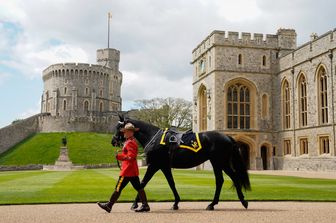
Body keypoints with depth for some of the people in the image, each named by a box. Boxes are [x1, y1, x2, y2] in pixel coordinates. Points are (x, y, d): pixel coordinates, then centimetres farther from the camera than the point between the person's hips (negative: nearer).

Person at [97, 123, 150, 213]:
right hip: (133, 170, 10)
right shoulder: (132, 141, 16)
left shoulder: (130, 143, -16)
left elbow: (130, 157, -24)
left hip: (127, 170, -10)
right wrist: (121, 156, 14)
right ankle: (145, 205, 9)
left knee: (118, 188, -3)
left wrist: (119, 156, -20)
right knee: (138, 187, 8)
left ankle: (109, 205, 4)